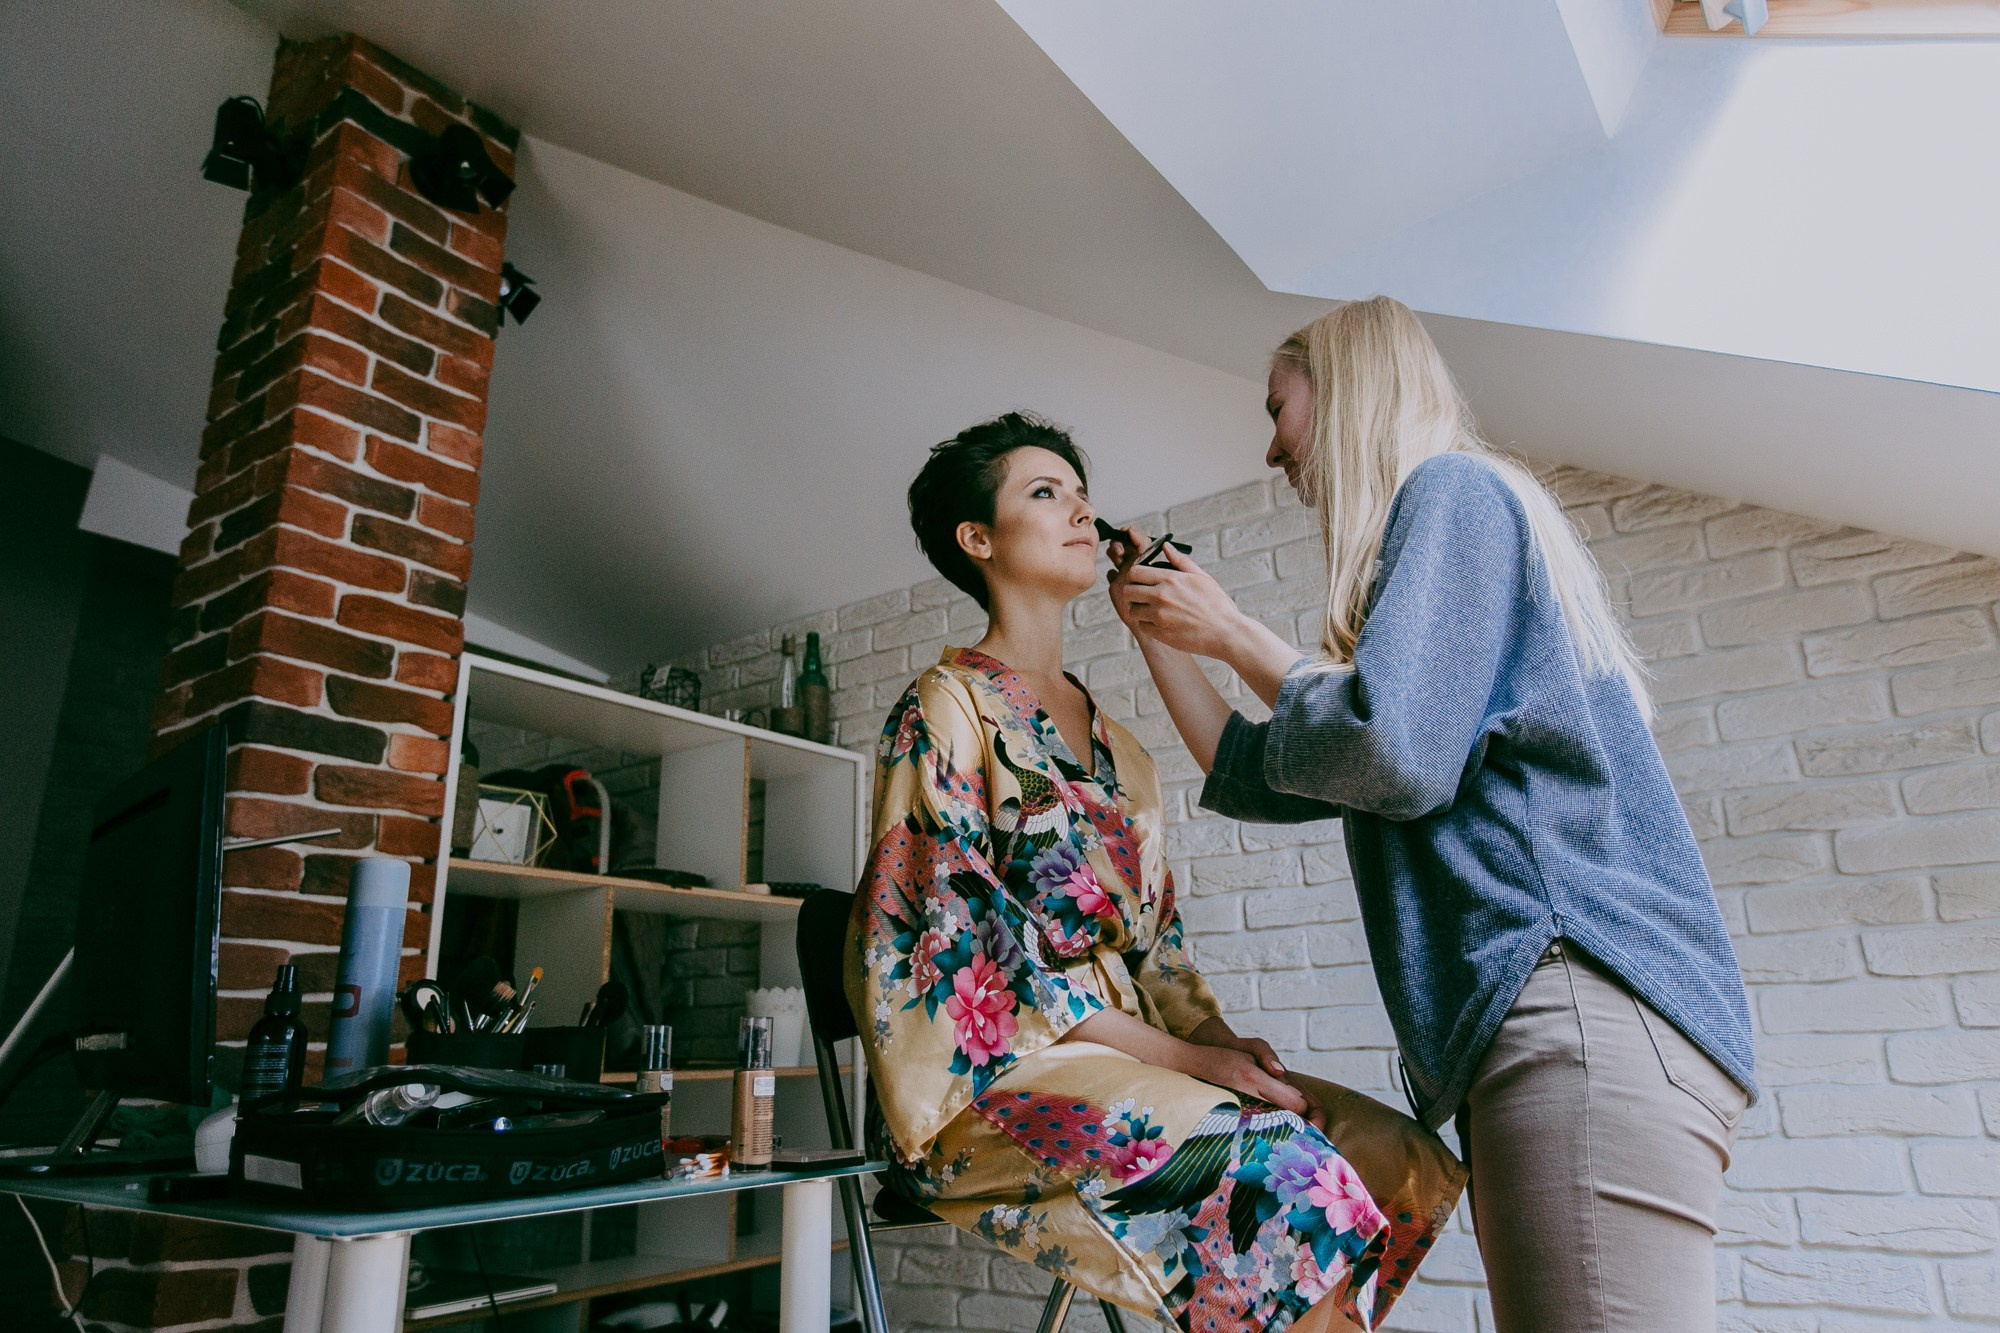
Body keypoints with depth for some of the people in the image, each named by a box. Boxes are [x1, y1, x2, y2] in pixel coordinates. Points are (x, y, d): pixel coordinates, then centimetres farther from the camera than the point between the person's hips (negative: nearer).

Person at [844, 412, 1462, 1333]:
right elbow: (967, 942, -13)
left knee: (1399, 1155, -12)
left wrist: (1218, 1036, -3)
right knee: (1286, 1176, -29)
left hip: (1119, 1052, 7)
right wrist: (1179, 1055, -17)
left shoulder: (1114, 742, 20)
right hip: (997, 1068, -7)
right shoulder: (944, 709, -2)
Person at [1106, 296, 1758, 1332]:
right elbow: (1259, 780, 26)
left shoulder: (1453, 489, 0)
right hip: (1535, 1016, 10)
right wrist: (1156, 629, 29)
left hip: (1580, 998, -10)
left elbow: (1392, 752, -17)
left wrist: (1231, 634, -1)